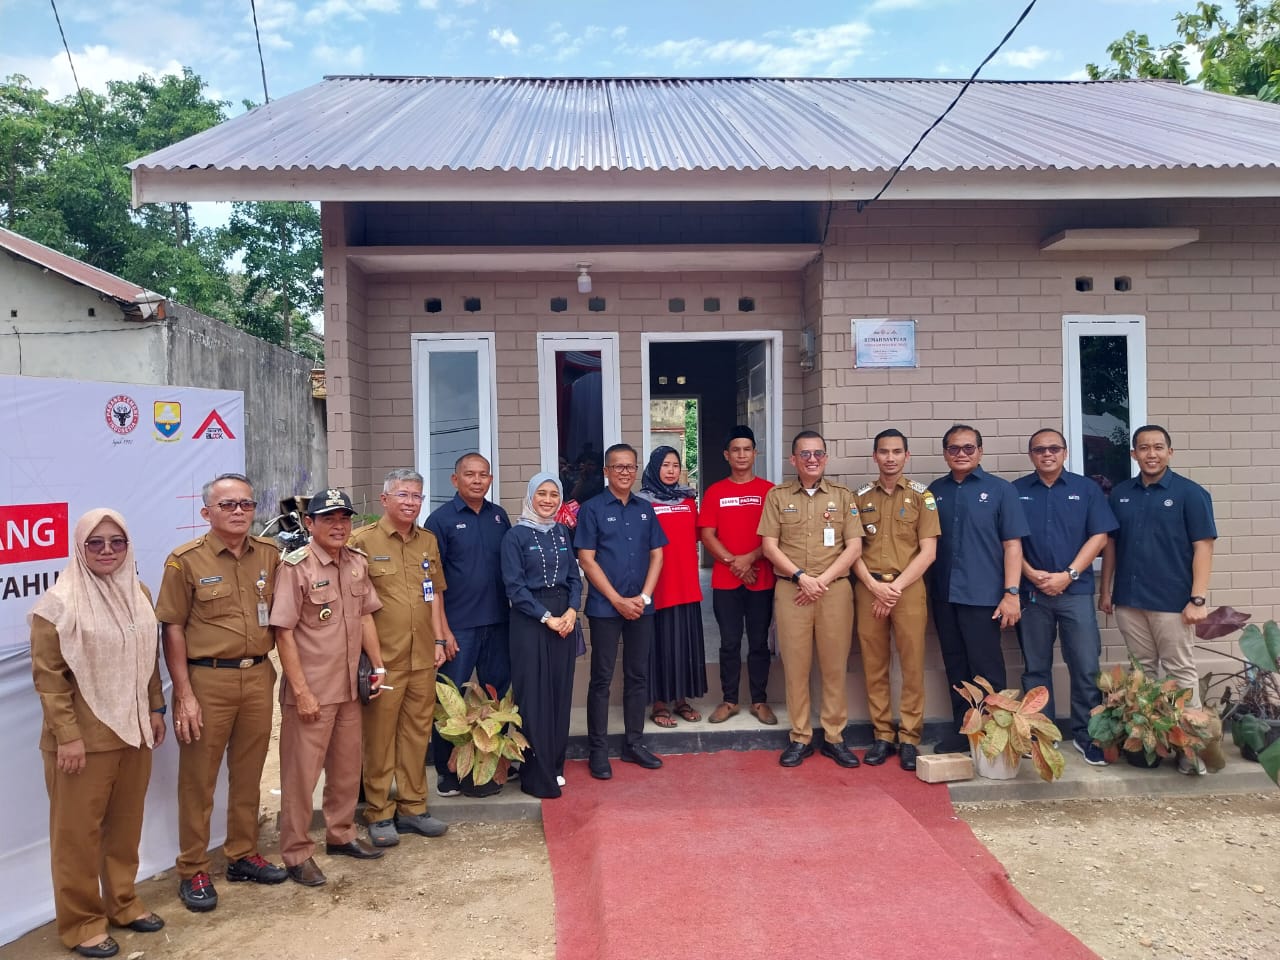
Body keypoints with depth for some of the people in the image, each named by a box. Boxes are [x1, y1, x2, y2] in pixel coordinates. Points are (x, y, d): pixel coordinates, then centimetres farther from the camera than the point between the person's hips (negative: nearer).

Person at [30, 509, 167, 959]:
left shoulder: (138, 593, 6)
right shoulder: (59, 603, -12)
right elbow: (48, 675, -13)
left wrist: (156, 708, 12)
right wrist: (67, 735, -16)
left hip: (134, 729, 5)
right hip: (84, 736, -5)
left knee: (126, 823, 15)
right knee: (79, 831, 7)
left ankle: (122, 902, 31)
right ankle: (81, 922, 21)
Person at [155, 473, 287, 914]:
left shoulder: (269, 555, 4)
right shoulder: (186, 560, -7)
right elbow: (173, 630, -7)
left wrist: (270, 672, 7)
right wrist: (184, 695, -11)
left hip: (259, 676, 4)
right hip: (208, 680, -4)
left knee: (248, 772, 15)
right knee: (198, 778, 6)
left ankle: (244, 854, 31)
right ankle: (193, 871, 20)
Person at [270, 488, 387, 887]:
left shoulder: (357, 563, 5)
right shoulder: (295, 566, -14)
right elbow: (284, 632, -15)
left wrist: (378, 666, 10)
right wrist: (301, 691, -16)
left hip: (349, 687, 6)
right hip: (311, 690, -6)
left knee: (347, 767, 18)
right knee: (301, 773, 4)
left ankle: (341, 835, 35)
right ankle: (296, 854, 18)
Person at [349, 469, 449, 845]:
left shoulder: (428, 541, 12)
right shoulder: (364, 540, -6)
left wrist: (438, 640, 11)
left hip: (423, 657, 5)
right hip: (383, 657, -5)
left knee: (417, 732, 11)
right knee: (379, 736, 4)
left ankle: (412, 807, 24)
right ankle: (379, 814, 17)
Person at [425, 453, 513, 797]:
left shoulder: (499, 516, 8)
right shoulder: (441, 519, -6)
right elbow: (433, 580, -7)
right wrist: (443, 630, -12)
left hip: (497, 622, 5)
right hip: (458, 626, -5)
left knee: (499, 694, 13)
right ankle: (446, 771, 18)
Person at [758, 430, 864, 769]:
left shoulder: (843, 496, 8)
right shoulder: (777, 496, 7)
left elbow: (854, 546, 2)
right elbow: (769, 546, 1)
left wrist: (823, 579, -8)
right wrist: (801, 576, -10)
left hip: (835, 590, 0)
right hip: (791, 590, 0)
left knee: (835, 666, 4)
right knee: (795, 666, 3)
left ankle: (834, 737, 15)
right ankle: (800, 738, 13)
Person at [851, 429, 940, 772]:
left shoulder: (922, 495, 3)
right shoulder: (860, 496, 9)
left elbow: (928, 551, -2)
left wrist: (896, 586, -9)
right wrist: (874, 585, -8)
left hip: (908, 587, -2)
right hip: (868, 588, 2)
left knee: (912, 665, -1)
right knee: (874, 665, 4)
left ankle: (909, 738, 8)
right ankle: (882, 735, 13)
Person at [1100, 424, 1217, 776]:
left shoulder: (1190, 493, -5)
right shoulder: (1120, 494, 7)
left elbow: (1203, 547, -8)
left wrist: (1198, 598, -14)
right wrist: (1105, 590, 8)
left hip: (1173, 602, -4)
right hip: (1129, 600, 4)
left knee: (1180, 673, 4)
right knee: (1143, 672, 14)